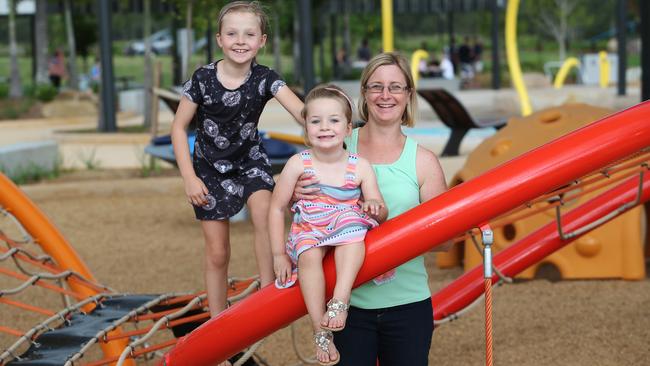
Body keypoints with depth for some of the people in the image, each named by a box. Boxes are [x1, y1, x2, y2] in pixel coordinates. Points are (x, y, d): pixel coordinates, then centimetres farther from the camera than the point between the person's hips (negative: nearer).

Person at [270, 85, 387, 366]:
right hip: (308, 234, 0)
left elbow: (381, 214, -1)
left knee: (352, 219, -32)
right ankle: (320, 332, -30)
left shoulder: (360, 166, -5)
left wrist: (374, 207, -26)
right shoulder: (298, 164, -6)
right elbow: (277, 208, 0)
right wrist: (279, 255, -2)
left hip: (347, 240, 0)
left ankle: (339, 301, -39)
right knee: (308, 253, -33)